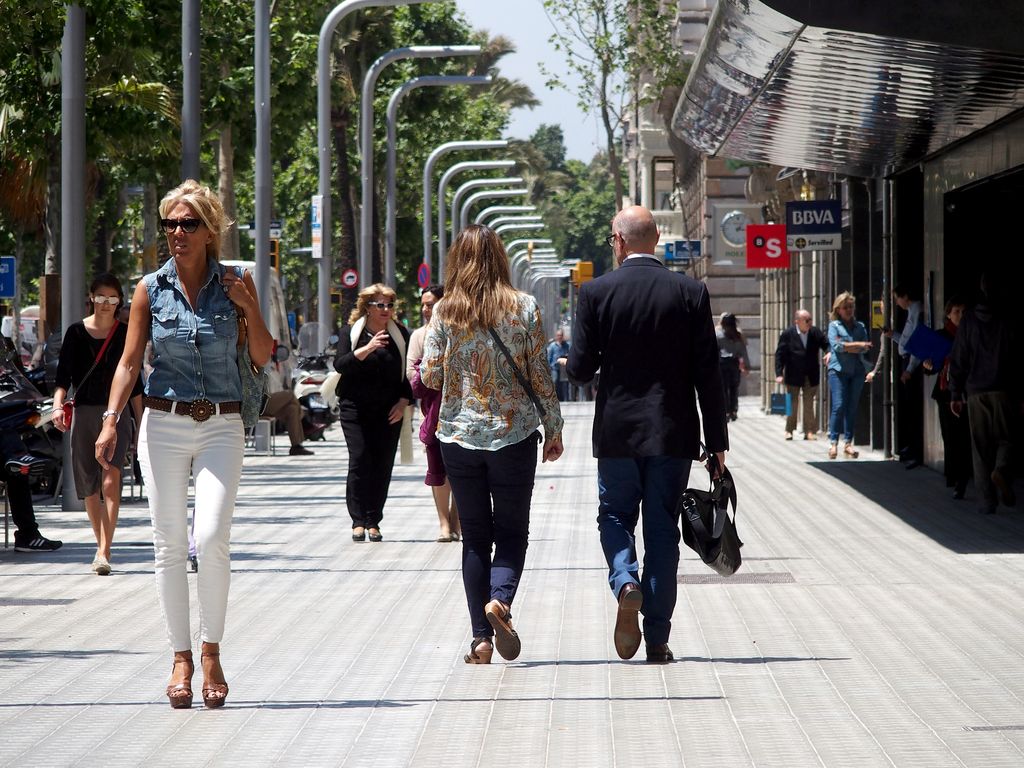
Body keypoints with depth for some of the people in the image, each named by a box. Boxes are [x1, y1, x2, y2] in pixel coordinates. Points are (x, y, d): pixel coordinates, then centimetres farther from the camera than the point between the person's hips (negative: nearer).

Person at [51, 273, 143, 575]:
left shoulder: (126, 334, 7)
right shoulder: (76, 332, 5)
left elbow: (134, 383, 11)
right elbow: (64, 375, 1)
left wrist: (142, 424, 11)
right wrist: (58, 405, -17)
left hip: (116, 413, -1)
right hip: (84, 413, 1)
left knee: (111, 479, -19)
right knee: (89, 489, 8)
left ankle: (104, 552, -25)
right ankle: (102, 547, 24)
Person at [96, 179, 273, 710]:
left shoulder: (233, 285, 3)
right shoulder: (151, 289, 3)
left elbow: (263, 357, 5)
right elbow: (130, 361, 3)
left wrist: (250, 308, -11)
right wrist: (110, 419, -10)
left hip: (222, 426, -1)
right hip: (163, 424, 1)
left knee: (211, 539, -15)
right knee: (169, 545, 0)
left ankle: (212, 652, 1)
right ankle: (181, 659, 9)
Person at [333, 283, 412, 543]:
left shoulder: (400, 334, 9)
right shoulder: (351, 332, 2)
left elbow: (408, 373, 14)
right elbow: (340, 365, -10)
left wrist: (404, 401, 1)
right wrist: (366, 349, -24)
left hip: (389, 411, 2)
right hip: (356, 408, -2)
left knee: (383, 466, -2)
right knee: (359, 462, -10)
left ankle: (373, 522, 4)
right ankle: (358, 521, -6)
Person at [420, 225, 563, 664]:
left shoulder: (445, 311, -2)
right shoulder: (524, 308, -4)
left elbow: (430, 376, -2)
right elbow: (540, 375, -2)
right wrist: (553, 429, 7)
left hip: (459, 436, 1)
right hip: (514, 433, -1)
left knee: (474, 537, 9)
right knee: (512, 531, 8)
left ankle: (481, 638, 4)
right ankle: (500, 599, -22)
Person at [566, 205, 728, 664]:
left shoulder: (596, 292, -6)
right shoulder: (691, 293, -3)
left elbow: (579, 369, -6)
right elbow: (708, 373, -4)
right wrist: (716, 440, 2)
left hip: (617, 432, -1)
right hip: (672, 434, 1)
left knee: (614, 518, 16)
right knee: (662, 529, 7)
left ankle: (626, 584, -14)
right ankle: (657, 639, 7)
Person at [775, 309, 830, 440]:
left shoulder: (816, 332, -2)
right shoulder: (788, 334, -9)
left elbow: (826, 344, 6)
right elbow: (780, 354, -7)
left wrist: (829, 353, -19)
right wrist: (779, 374, -14)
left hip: (811, 375, 2)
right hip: (794, 376, -2)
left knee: (809, 404, 5)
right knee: (792, 403, 5)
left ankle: (809, 431, 10)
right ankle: (789, 430, 16)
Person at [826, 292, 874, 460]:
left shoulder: (860, 326, 14)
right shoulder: (834, 325, 6)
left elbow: (865, 348, 2)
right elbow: (836, 345, -9)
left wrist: (846, 347, -7)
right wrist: (858, 345, -6)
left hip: (857, 370, 3)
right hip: (838, 370, -3)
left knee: (852, 407, 3)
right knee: (839, 406, -11)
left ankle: (848, 443, 8)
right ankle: (833, 442, -6)